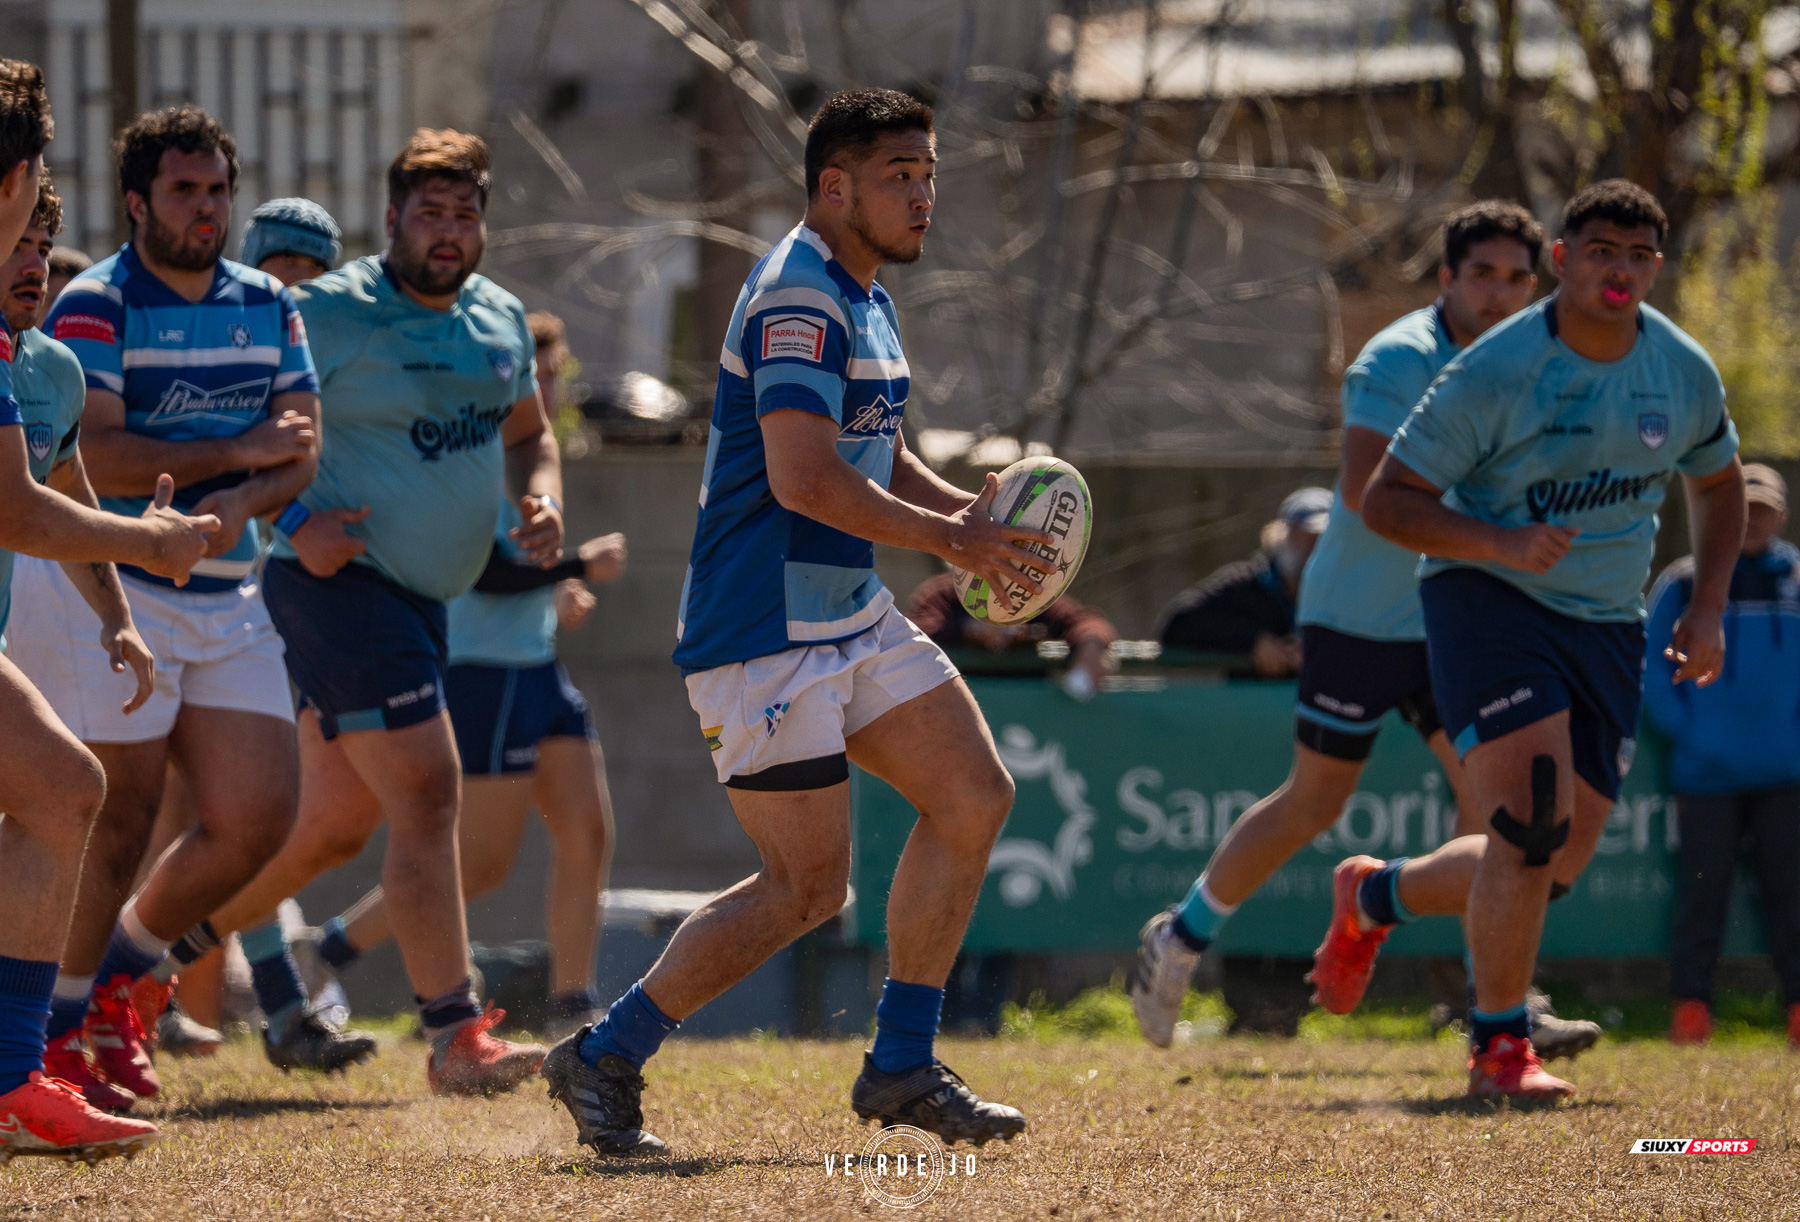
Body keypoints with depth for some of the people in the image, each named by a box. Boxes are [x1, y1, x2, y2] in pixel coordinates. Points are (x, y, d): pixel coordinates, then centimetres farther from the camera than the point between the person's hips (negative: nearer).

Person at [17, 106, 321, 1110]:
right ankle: (56, 1026, 10)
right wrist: (236, 453, -16)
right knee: (118, 820, -7)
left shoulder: (268, 306, 11)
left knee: (260, 816, 1)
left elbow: (300, 451, 4)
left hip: (226, 596, 6)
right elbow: (91, 459, -20)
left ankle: (115, 975, 21)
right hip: (107, 586, -6)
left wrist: (243, 504, -17)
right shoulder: (96, 305, -9)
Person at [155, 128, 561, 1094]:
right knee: (427, 793, -17)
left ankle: (158, 943, 33)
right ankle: (455, 1037, -17)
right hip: (341, 582, -8)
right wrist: (294, 520, -22)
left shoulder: (500, 319, 11)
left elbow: (528, 435, 24)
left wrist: (542, 500, 3)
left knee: (337, 826, 15)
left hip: (419, 600, 8)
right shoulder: (327, 314, -12)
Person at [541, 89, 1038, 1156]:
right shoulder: (799, 298, -18)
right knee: (807, 886, -8)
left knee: (975, 796, 6)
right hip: (766, 630, -10)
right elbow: (805, 478, -27)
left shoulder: (866, 300, 16)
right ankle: (604, 1062, 3)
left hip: (851, 616, 10)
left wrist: (964, 508, 6)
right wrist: (953, 540, -20)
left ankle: (902, 1066, 12)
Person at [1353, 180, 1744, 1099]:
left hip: (1607, 623, 6)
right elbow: (1385, 501, -13)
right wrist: (1502, 544, -27)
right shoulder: (1495, 372, -16)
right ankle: (1499, 1048, -13)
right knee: (1534, 819, -23)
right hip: (1486, 602, -6)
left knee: (1563, 856, 7)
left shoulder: (1684, 373, 0)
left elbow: (1717, 480, 20)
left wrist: (1707, 607, 7)